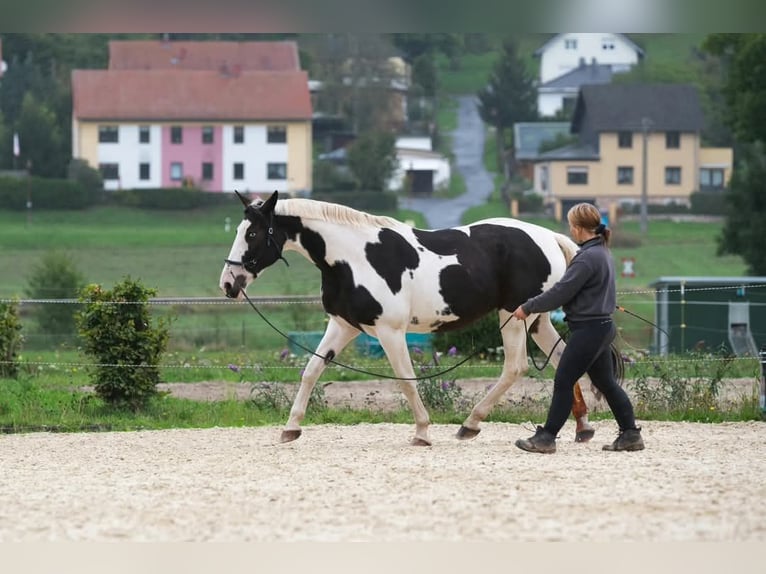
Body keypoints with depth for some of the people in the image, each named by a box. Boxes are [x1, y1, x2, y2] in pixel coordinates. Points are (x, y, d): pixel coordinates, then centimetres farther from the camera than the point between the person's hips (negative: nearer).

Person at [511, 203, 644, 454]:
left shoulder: (588, 258, -20)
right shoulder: (602, 252, 12)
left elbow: (561, 292, -19)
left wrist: (527, 308, -10)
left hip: (588, 329, -10)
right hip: (601, 326, 10)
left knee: (563, 382, -4)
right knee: (606, 382, 14)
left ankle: (546, 437, -1)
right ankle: (630, 434, 15)